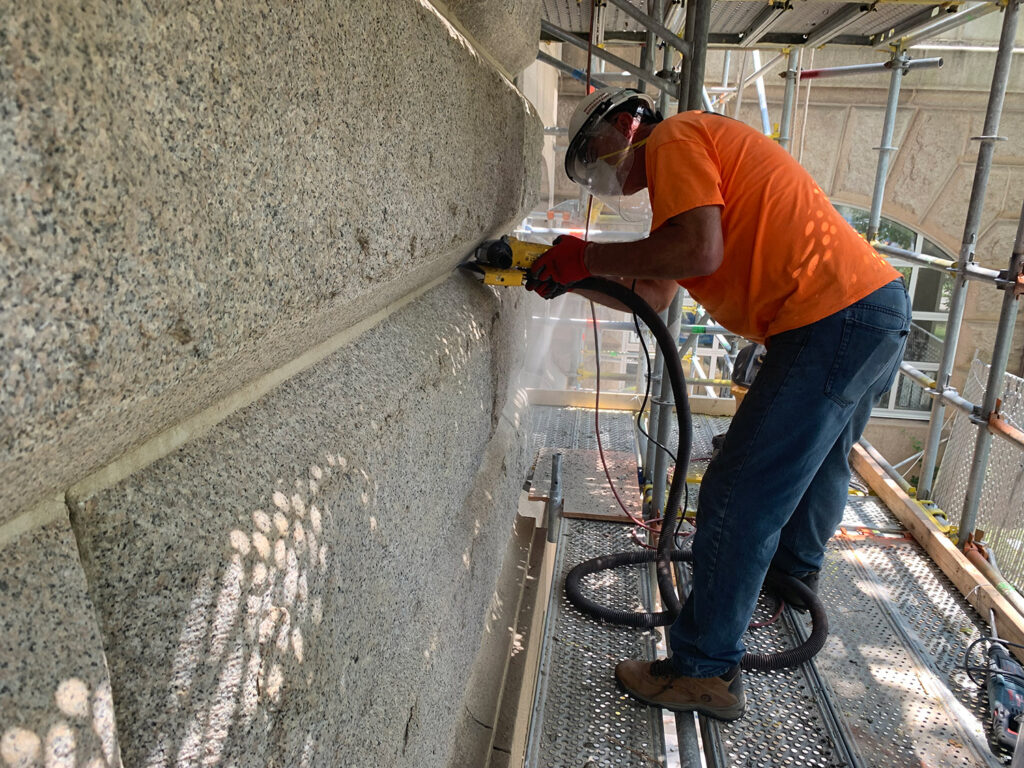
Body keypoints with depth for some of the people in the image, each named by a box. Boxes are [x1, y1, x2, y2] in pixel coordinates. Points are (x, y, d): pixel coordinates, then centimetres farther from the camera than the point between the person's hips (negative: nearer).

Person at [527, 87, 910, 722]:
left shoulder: (673, 138, -4)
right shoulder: (707, 149, 26)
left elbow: (698, 251, -23)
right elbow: (655, 294, 18)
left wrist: (588, 255, -12)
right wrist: (574, 275, 10)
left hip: (833, 318, -11)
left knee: (740, 496, -8)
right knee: (819, 460, 29)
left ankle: (707, 672, 4)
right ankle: (794, 570, 55)